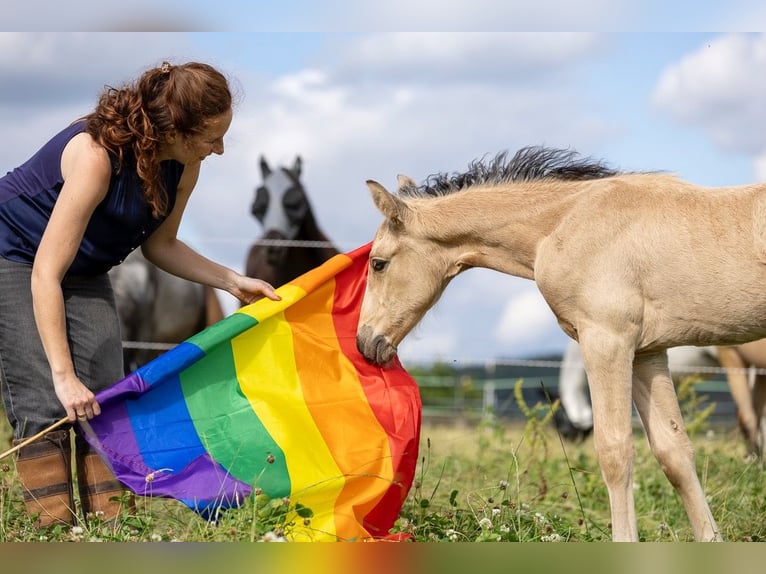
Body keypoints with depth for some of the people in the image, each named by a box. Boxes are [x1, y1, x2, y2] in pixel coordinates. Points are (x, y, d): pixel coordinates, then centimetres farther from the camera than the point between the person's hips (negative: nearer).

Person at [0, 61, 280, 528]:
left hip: (85, 272, 7)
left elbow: (160, 244, 3)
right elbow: (45, 275, -36)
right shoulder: (96, 154, -38)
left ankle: (110, 523, 0)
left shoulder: (184, 166, -16)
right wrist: (64, 375, -36)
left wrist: (232, 281, -9)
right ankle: (52, 529, -11)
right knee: (44, 402, -15)